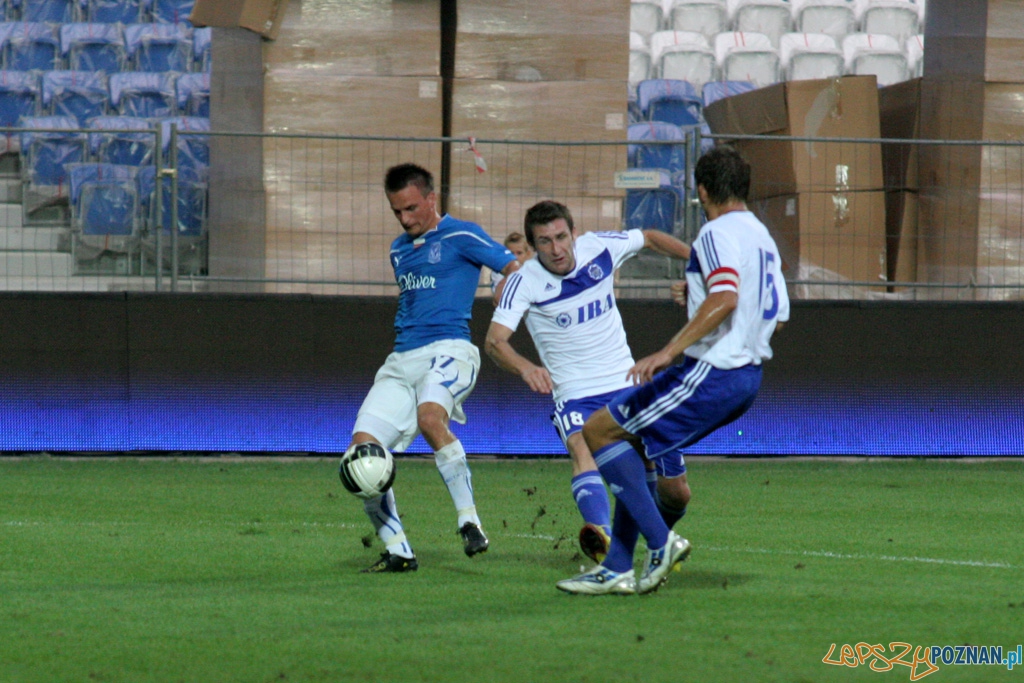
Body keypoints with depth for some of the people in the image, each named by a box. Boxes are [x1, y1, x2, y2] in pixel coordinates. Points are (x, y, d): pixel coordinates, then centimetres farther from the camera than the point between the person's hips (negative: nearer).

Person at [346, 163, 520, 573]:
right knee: (362, 447, -9)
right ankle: (397, 551, -1)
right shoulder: (399, 250, 22)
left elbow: (519, 272, -4)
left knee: (429, 418, -37)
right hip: (401, 361, 7)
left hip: (448, 350, -7)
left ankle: (469, 521, -28)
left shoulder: (461, 237, 1)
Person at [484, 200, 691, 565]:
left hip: (626, 385, 4)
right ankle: (603, 536, -62)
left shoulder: (599, 248, -4)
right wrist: (524, 367, -44)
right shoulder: (525, 282, -14)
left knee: (675, 491, 7)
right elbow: (494, 340, -25)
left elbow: (650, 238, 16)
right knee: (583, 454, -37)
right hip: (574, 396, -4)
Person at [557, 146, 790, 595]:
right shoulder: (762, 238, 18)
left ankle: (661, 541, -11)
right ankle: (618, 569, 14)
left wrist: (669, 351, -31)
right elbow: (778, 316, 21)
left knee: (598, 432, -5)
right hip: (747, 372, 10)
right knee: (634, 445, 19)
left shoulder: (718, 233, -10)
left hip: (711, 372, -10)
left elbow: (725, 297, -27)